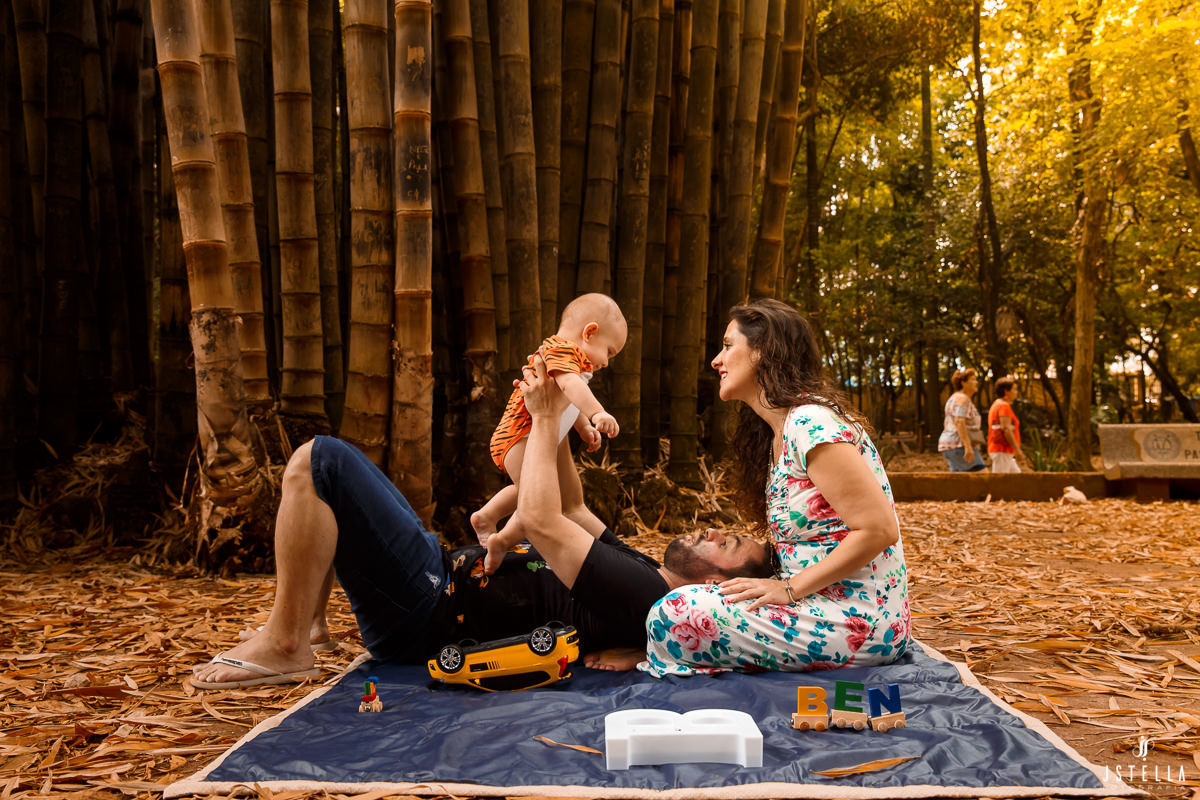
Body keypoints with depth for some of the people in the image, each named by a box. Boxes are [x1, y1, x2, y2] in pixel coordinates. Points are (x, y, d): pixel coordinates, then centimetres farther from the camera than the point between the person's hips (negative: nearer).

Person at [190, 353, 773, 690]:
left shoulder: (642, 595, -20)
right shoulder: (640, 573, 11)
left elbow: (540, 521, -24)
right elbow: (569, 518, 23)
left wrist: (547, 418, -13)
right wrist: (559, 431, 13)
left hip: (427, 610, -10)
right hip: (449, 566, 10)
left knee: (319, 459, -21)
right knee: (325, 462, 19)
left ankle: (284, 646, -11)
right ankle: (308, 620, 18)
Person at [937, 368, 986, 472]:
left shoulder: (955, 398, 21)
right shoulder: (963, 398, -11)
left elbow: (946, 425, 24)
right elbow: (959, 422, -24)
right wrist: (968, 447, -30)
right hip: (959, 445, -11)